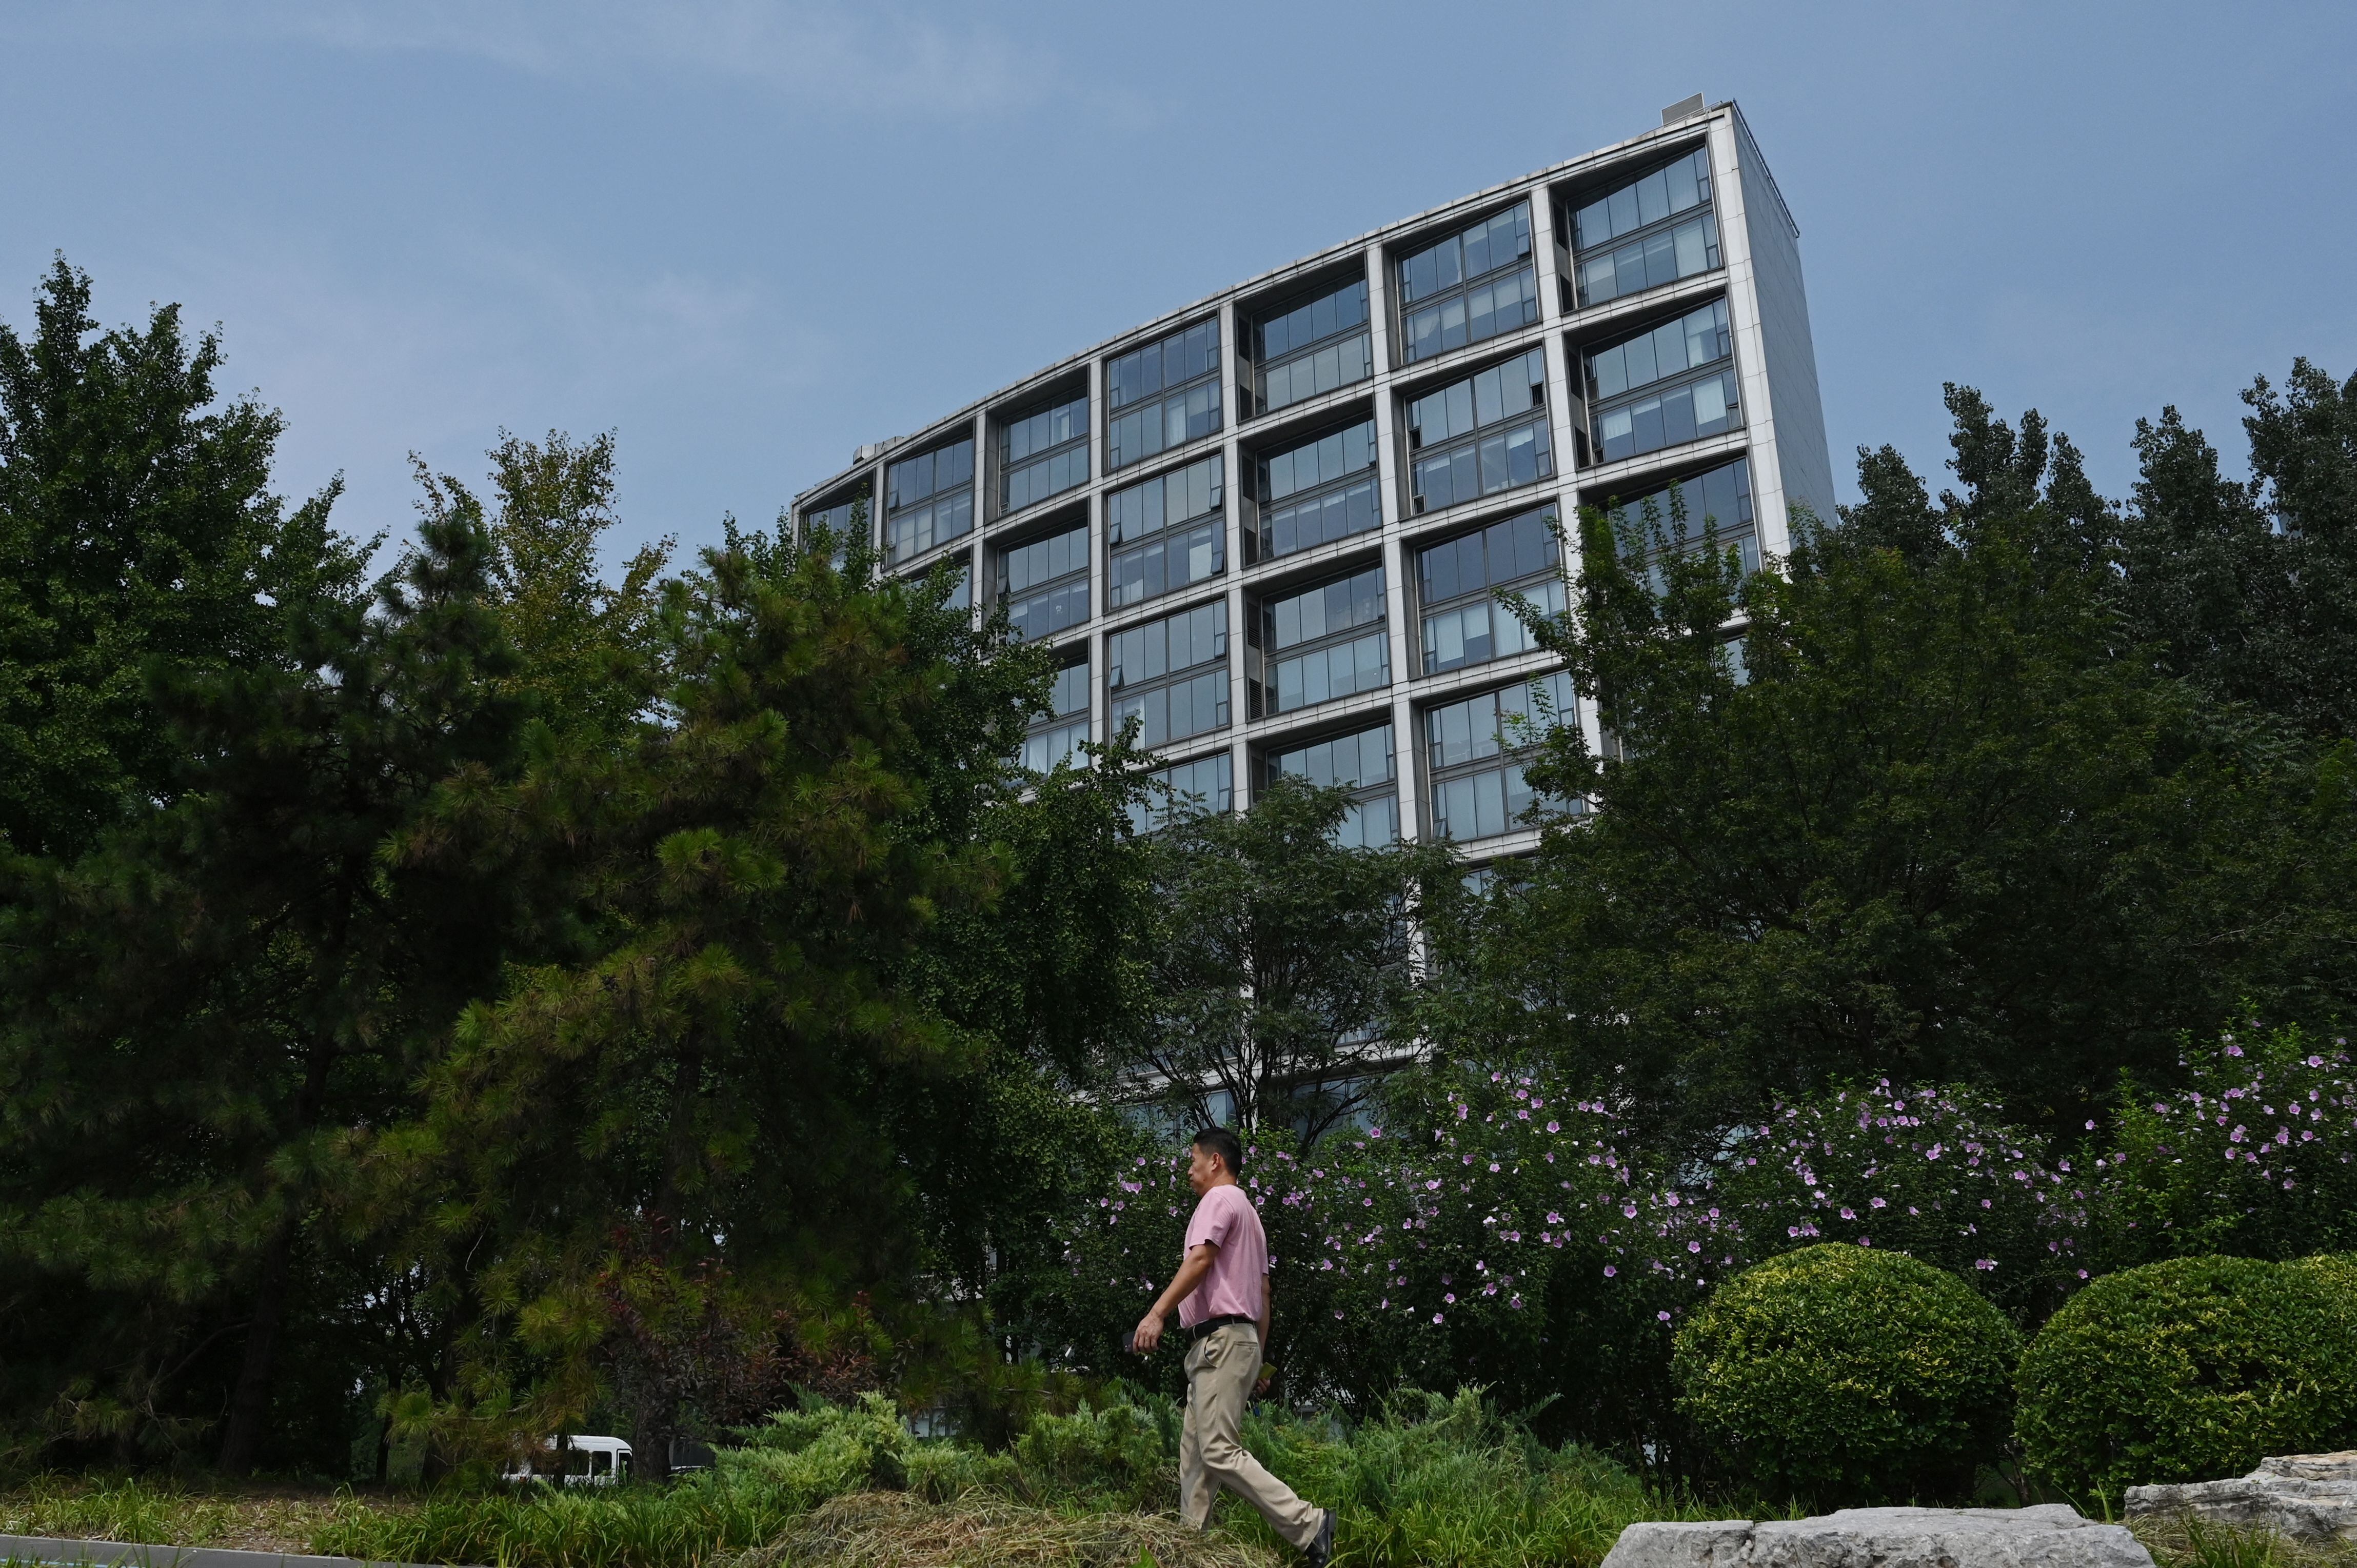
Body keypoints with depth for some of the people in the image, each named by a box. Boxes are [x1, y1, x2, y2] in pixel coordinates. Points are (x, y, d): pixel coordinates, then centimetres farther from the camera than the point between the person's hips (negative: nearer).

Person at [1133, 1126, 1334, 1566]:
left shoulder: (1220, 1199, -6)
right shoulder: (1247, 1211, 25)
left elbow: (1200, 1260, -21)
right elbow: (1263, 1290, 23)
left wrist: (1157, 1313, -29)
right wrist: (1259, 1356, 23)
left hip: (1220, 1341, -11)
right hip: (1216, 1346, 11)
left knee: (1219, 1452, -15)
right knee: (1194, 1451, 9)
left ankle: (1308, 1526, -16)